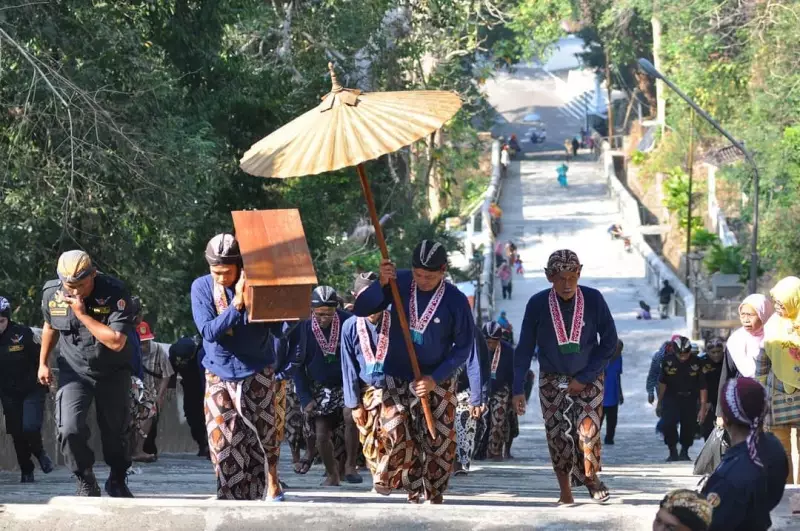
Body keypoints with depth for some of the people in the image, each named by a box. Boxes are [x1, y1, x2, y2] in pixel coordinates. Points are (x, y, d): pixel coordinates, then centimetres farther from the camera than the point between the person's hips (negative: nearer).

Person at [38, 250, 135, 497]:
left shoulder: (114, 293, -24)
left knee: (116, 432, 11)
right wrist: (43, 362, 18)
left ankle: (117, 481, 35)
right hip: (74, 372, 1)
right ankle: (86, 483, 4)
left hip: (112, 373, -1)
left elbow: (116, 342, -31)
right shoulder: (52, 293, -11)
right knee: (69, 431, -17)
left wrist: (83, 314, -31)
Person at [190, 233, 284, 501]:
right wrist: (236, 305, -28)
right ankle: (230, 496, 9)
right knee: (223, 438, -2)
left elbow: (278, 327, -10)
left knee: (264, 432, 6)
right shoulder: (201, 288, -9)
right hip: (220, 375, 1)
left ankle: (271, 480, 29)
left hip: (257, 372, -1)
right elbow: (208, 331, -18)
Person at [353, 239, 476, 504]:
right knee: (398, 441, -12)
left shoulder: (455, 301, -11)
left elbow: (463, 347, -4)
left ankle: (435, 499, 11)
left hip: (437, 383, -1)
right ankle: (416, 497, 0)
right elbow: (361, 310, -9)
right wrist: (381, 283, -26)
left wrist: (435, 378, -14)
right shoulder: (399, 283, -6)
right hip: (397, 380, 1)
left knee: (439, 445, -2)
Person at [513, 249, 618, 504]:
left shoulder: (593, 299, -12)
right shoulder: (538, 304, -10)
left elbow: (609, 342, -5)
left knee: (588, 429, -15)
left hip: (588, 379, -1)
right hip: (552, 380, 1)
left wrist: (584, 378, -10)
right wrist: (518, 389, -11)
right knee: (558, 435, -5)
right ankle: (565, 490, 7)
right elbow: (525, 348, -5)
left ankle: (591, 477, 9)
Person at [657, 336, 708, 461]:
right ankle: (673, 452, 0)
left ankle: (684, 452, 26)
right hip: (671, 398, 0)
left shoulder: (696, 363, -15)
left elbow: (703, 387, -11)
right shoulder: (668, 361, -11)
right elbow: (662, 383, 3)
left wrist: (703, 408, -13)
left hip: (690, 400, 0)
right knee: (668, 424, -17)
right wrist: (659, 403, 8)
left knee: (689, 426, 2)